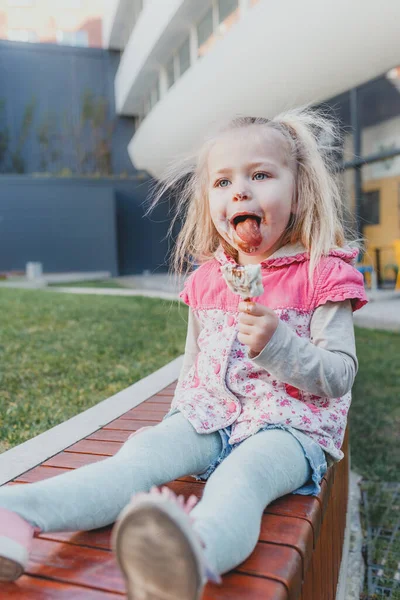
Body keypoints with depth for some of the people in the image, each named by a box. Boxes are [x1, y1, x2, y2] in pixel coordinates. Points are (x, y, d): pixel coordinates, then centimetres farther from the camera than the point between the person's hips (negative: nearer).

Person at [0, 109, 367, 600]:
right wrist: (183, 414, 12)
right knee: (142, 452, -23)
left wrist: (278, 343, -25)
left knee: (240, 477, -37)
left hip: (288, 427, -4)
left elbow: (340, 377, -9)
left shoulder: (322, 275, -4)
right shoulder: (207, 279, 11)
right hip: (209, 417, 5)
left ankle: (195, 553, -65)